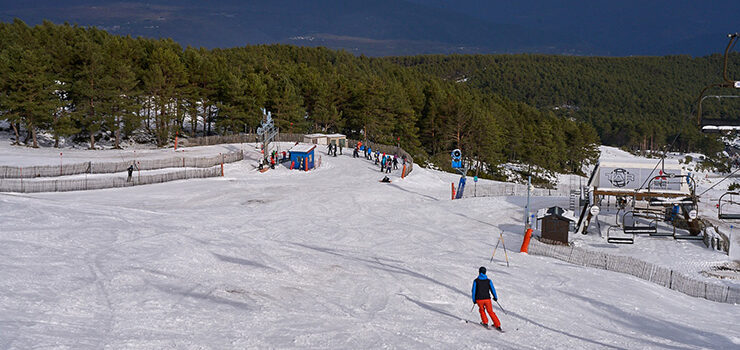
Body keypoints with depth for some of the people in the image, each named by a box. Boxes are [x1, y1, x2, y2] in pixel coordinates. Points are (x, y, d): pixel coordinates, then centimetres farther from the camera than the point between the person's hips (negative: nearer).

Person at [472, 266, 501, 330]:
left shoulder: (476, 281, -3)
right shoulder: (488, 281, 0)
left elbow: (474, 291, -2)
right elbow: (493, 289, 2)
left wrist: (474, 300, 8)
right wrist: (495, 297, 18)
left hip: (479, 299, -1)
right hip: (487, 299, 1)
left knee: (481, 310, 29)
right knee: (491, 312, 15)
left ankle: (485, 322, 26)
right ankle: (498, 325, 12)